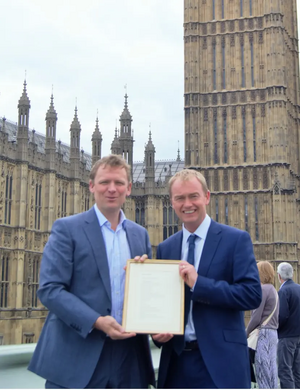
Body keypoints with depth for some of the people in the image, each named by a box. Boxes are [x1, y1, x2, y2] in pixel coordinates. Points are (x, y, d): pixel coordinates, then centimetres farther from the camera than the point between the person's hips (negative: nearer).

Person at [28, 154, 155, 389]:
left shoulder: (140, 234, 13)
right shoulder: (67, 228, -2)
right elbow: (49, 289, -9)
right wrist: (96, 322, -19)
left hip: (130, 359, 5)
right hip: (76, 359, -4)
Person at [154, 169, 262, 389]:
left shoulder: (236, 240, -3)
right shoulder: (165, 248, 10)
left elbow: (252, 294, -12)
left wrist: (198, 283, -19)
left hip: (220, 361, -4)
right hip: (176, 361, 4)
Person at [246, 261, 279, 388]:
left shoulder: (263, 289, -12)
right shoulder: (273, 290, 16)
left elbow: (256, 317, -15)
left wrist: (246, 334, -4)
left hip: (263, 334, -9)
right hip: (273, 333, 9)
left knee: (262, 371, -5)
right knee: (271, 370, 10)